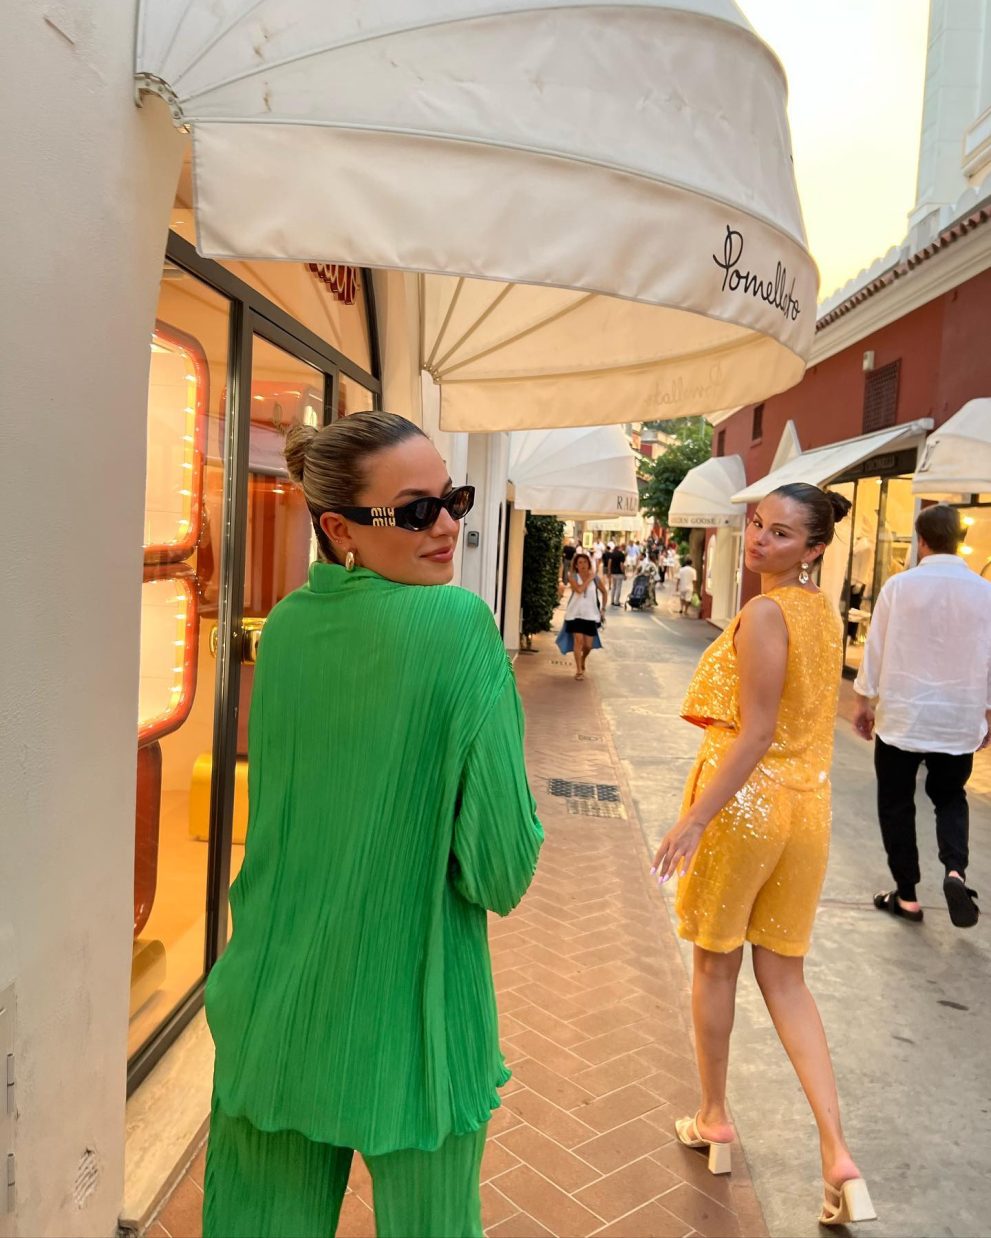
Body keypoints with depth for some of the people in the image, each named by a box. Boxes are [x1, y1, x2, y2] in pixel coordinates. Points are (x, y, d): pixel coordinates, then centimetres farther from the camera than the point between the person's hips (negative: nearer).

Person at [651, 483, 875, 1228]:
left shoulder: (764, 615, -17)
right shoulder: (826, 612, 7)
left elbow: (756, 733, -21)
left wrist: (694, 819, -20)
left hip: (744, 802, -7)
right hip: (808, 804, 7)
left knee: (716, 965, 14)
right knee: (785, 977, 15)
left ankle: (714, 1120, 32)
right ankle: (839, 1157, 10)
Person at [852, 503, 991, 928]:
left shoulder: (899, 586, -9)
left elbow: (876, 647, -4)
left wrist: (865, 699, 7)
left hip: (902, 715, -2)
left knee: (896, 804, 11)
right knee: (950, 798, 21)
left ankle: (907, 895, 17)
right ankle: (955, 871, -2)